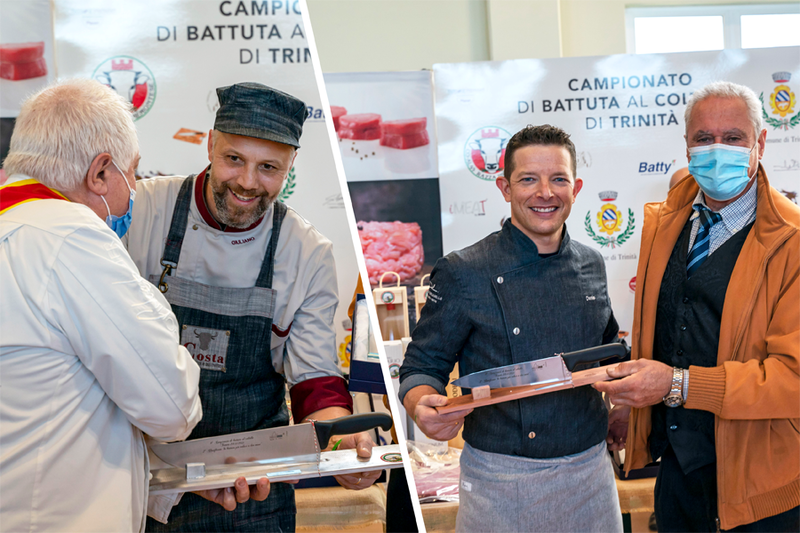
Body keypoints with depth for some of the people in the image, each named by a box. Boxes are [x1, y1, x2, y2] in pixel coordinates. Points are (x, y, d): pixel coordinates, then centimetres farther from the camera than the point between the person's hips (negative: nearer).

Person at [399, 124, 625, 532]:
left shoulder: (591, 266, 5)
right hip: (501, 481, -4)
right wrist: (424, 409, -28)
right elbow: (422, 368, -7)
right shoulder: (463, 273, -11)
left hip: (590, 471, 5)